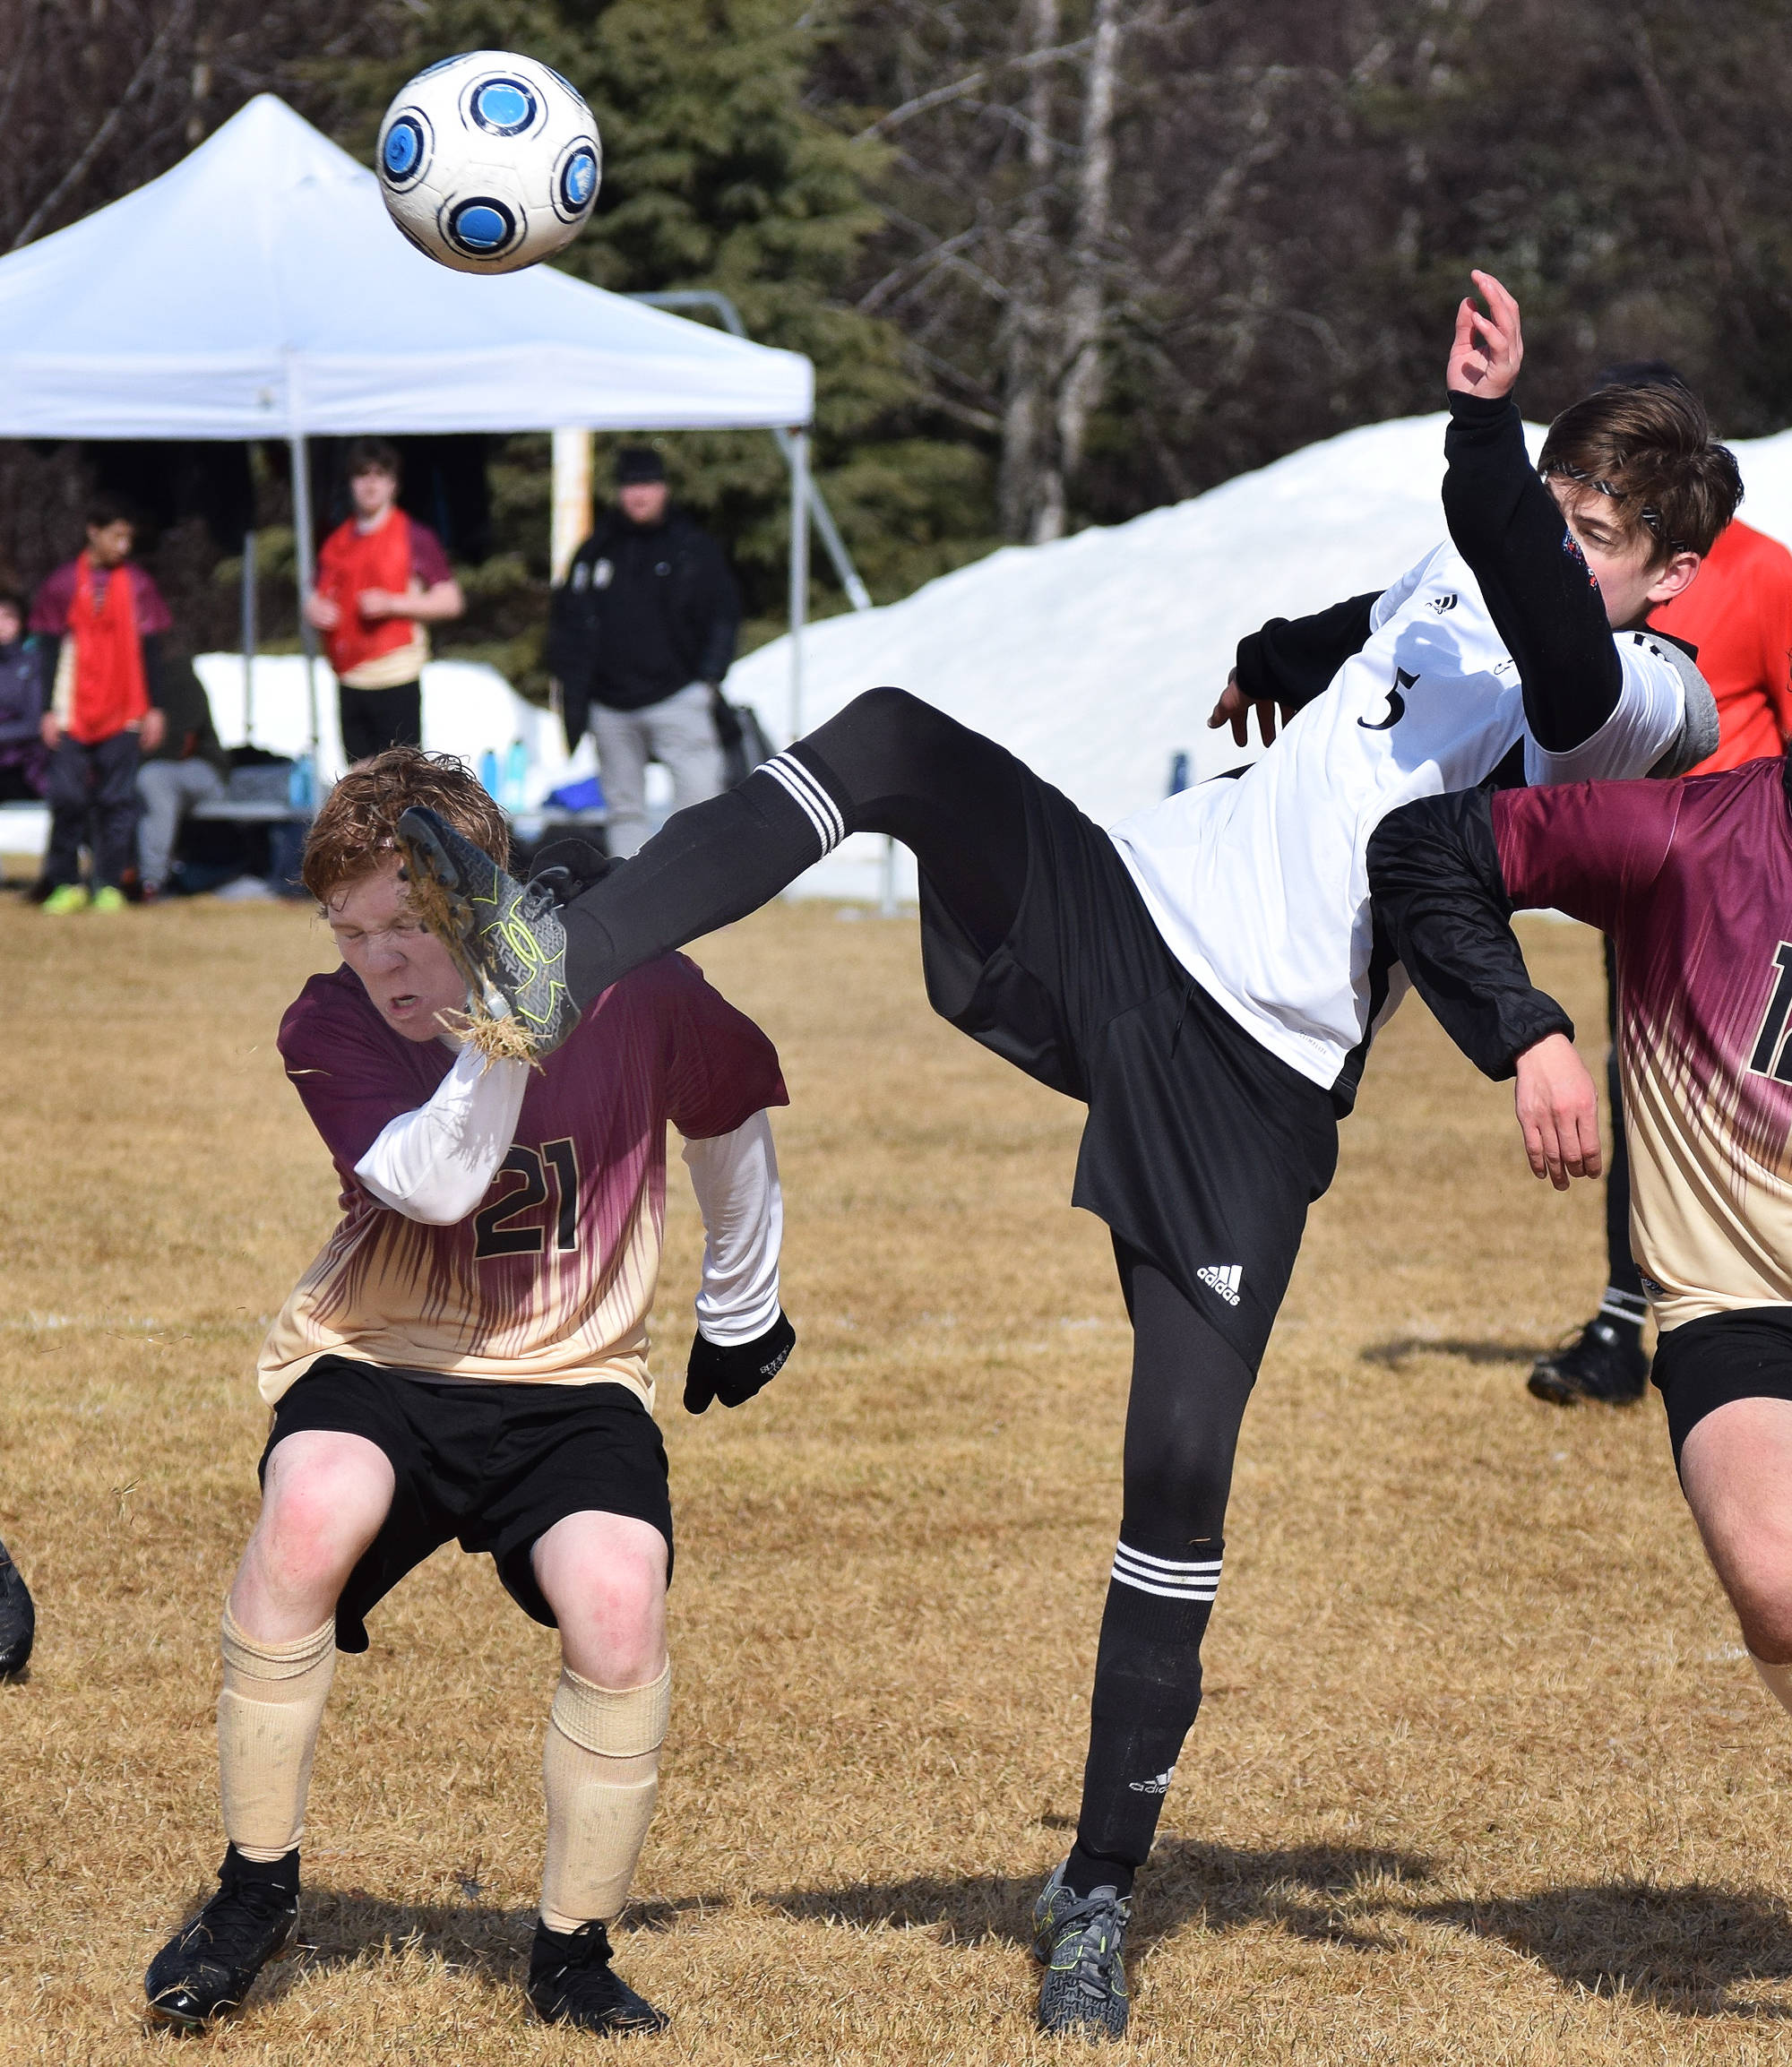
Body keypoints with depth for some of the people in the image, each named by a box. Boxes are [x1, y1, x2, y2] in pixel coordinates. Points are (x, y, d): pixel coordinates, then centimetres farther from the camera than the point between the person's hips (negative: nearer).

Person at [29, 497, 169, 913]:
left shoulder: (137, 585, 6)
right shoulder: (63, 584, 4)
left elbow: (150, 651, 9)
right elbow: (50, 651, 6)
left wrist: (154, 708, 5)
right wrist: (50, 710, 1)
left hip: (123, 714, 1)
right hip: (72, 714, -1)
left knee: (117, 801, 0)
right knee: (67, 797, -5)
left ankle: (110, 886, 4)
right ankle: (66, 883, 4)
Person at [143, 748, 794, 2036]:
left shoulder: (639, 996, -11)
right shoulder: (331, 1030, -11)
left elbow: (730, 1120, 10)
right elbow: (437, 1184, -26)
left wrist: (741, 1313, 22)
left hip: (571, 1381, 0)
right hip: (381, 1360, 0)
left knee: (620, 1604, -28)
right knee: (312, 1509, -34)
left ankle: (574, 1953, -5)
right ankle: (258, 1886, -15)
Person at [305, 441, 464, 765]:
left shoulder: (413, 537, 0)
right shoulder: (337, 541, 15)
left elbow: (450, 601, -3)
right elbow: (319, 594, 26)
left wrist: (391, 605, -15)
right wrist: (314, 608, 1)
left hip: (395, 680, -6)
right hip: (349, 683, 6)